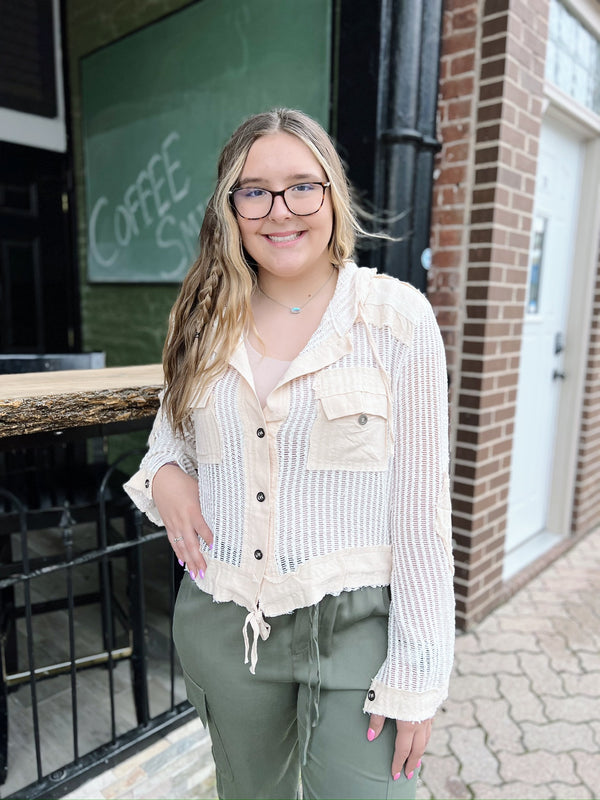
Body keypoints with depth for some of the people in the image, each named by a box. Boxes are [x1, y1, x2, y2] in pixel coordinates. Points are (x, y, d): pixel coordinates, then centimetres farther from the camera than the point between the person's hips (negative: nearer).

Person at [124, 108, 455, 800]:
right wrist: (164, 477, -8)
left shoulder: (396, 316, -12)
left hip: (355, 623, -3)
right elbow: (171, 435, 15)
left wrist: (416, 677, -10)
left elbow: (421, 509, -11)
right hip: (221, 623, 4)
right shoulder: (207, 321, 0)